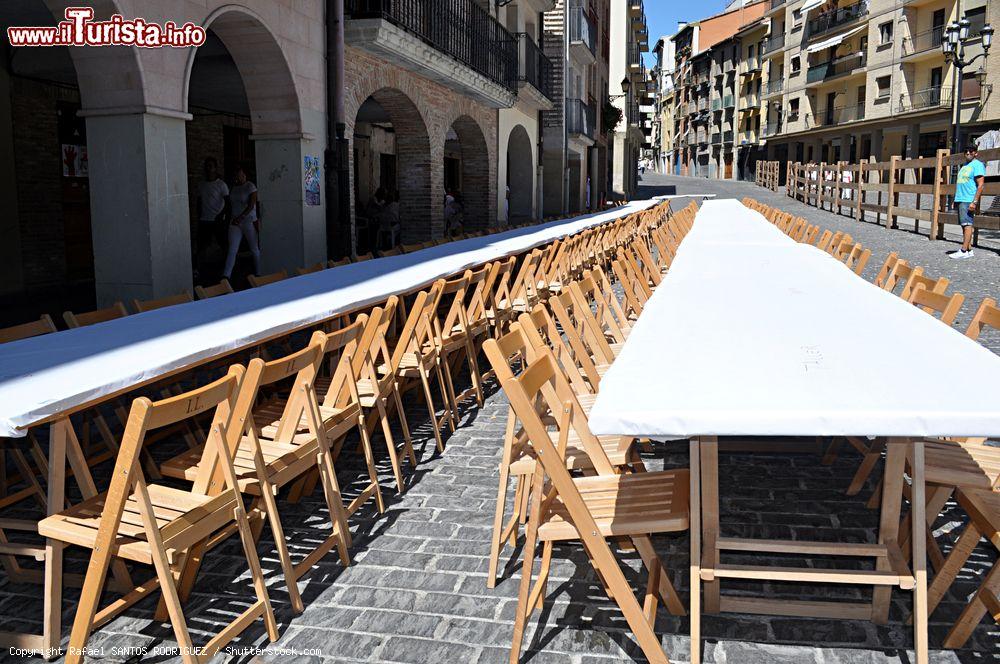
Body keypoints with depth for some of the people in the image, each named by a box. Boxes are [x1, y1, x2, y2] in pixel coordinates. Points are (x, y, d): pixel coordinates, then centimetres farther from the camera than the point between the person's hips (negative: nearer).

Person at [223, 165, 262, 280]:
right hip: (235, 222, 5)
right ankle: (226, 276, -9)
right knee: (232, 250, -4)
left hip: (249, 221, -5)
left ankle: (258, 274, 19)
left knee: (255, 250, 6)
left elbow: (251, 205, -19)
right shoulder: (234, 187, 11)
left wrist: (241, 217, -27)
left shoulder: (250, 187, -8)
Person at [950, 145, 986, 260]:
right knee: (965, 225, 8)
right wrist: (956, 201, 22)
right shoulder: (964, 166, 20)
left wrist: (974, 202, -20)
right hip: (960, 199, 9)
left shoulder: (977, 165, -6)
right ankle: (969, 250, 11)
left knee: (967, 224, -11)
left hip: (968, 200, -9)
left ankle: (964, 251, -15)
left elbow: (980, 185, -13)